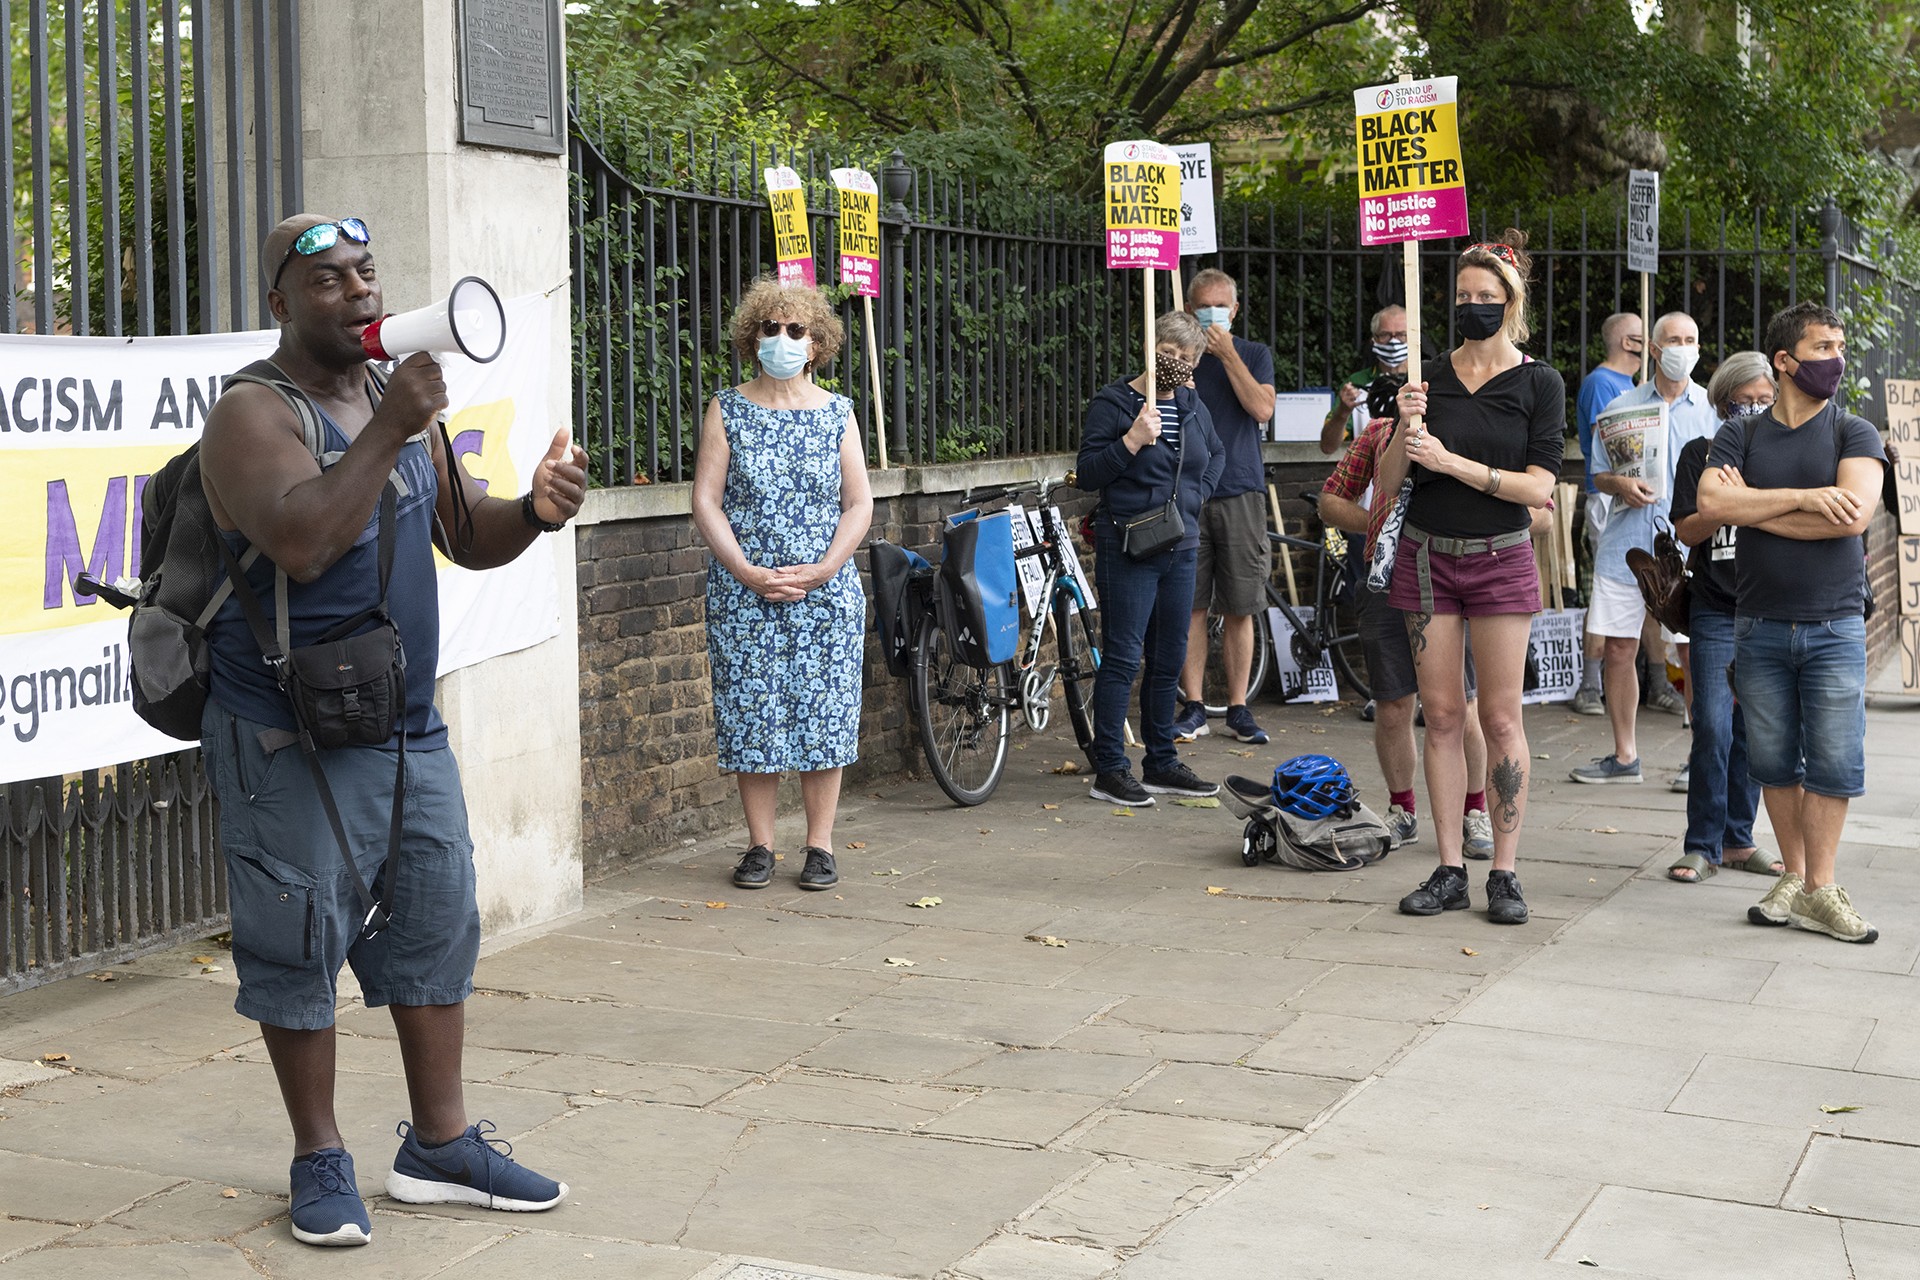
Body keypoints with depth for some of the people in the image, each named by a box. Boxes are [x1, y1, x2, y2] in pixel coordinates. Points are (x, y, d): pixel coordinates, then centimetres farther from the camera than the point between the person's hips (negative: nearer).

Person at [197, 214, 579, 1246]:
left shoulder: (399, 397, 12)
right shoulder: (253, 413, -11)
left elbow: (465, 537, 15)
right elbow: (299, 544, -28)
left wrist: (534, 511, -6)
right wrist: (389, 430, -27)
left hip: (410, 727, 7)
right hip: (293, 742, -7)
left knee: (436, 929, 10)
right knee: (301, 945, 1)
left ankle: (439, 1144, 22)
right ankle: (319, 1160, 16)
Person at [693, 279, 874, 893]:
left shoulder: (837, 413, 7)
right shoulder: (727, 410, 4)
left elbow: (859, 504, 4)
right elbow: (706, 501, -1)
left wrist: (821, 571, -10)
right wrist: (749, 573, -12)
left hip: (826, 592, 1)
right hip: (743, 593, -1)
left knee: (824, 713, 1)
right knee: (751, 714, 0)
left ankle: (820, 846, 9)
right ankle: (759, 845, 10)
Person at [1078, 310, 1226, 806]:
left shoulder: (1191, 406, 11)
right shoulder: (1113, 402, -6)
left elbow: (1216, 453, 30)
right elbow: (1088, 475, -11)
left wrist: (1200, 492, 14)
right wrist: (1133, 440, -22)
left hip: (1180, 549, 7)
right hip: (1127, 548, -6)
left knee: (1169, 660, 11)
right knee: (1122, 657, -6)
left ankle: (1162, 764, 20)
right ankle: (1110, 770, -1)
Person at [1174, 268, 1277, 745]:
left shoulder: (1254, 355, 10)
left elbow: (1262, 408, -7)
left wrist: (1227, 354, -7)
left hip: (1240, 493, 0)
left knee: (1239, 609, 1)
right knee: (1190, 605, -1)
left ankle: (1238, 708, 8)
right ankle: (1193, 707, 6)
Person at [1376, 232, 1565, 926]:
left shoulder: (1539, 384, -1)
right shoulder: (1429, 378, 5)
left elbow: (1539, 486, -10)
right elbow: (1384, 485, 4)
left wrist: (1454, 462, -17)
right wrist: (1405, 431, -15)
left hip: (1500, 559, -2)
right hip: (1427, 556, 2)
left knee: (1501, 717, -2)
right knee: (1442, 714, 4)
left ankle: (1504, 872, 5)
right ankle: (1449, 870, 9)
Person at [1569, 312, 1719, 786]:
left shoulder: (1714, 409, 7)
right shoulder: (1621, 407, 10)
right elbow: (1598, 475, 12)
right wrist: (1621, 484, -10)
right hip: (1626, 545, 2)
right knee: (1619, 650, 4)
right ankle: (1624, 756, 17)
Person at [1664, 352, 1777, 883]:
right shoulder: (1700, 454, 3)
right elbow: (1686, 531, -3)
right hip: (1716, 610, -2)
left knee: (1753, 731, 6)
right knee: (1713, 728, -9)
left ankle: (1737, 840, 16)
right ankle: (1702, 845, -2)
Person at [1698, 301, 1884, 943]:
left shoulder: (1854, 434, 3)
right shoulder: (1739, 437, 7)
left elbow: (1854, 513, -15)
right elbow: (1711, 503, -11)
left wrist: (1753, 506, -10)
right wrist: (1803, 496, -16)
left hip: (1835, 625, -1)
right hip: (1760, 625, 1)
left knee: (1834, 762, -4)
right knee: (1775, 761, 5)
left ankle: (1819, 888, 3)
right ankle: (1793, 877, 15)